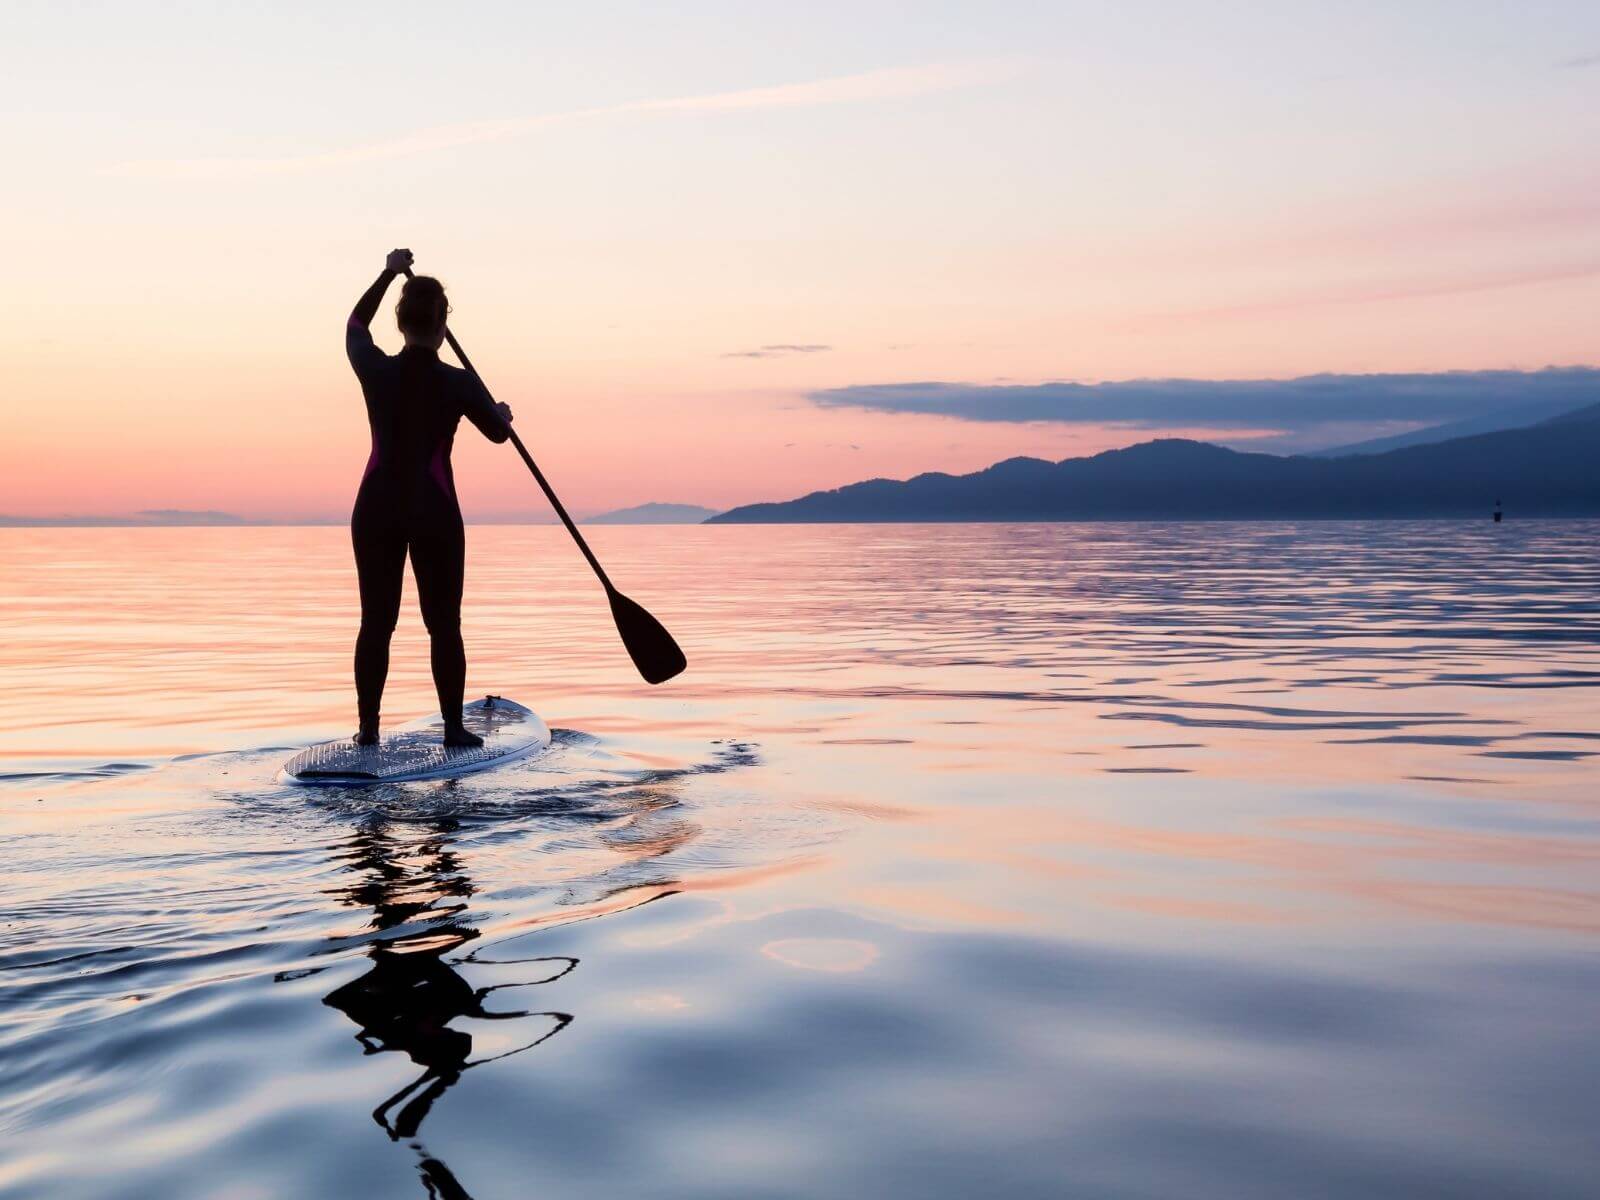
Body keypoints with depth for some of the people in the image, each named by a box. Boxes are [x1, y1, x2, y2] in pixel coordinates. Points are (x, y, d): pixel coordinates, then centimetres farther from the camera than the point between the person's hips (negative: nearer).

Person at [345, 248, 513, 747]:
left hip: (377, 509, 2)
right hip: (435, 512, -2)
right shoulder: (458, 383, -10)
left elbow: (355, 325, 18)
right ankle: (454, 727, 9)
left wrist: (389, 274, 27)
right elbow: (498, 432, 7)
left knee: (376, 622, 9)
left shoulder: (375, 371, -5)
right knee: (444, 625, 7)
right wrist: (503, 412, 30)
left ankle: (368, 727, 10)